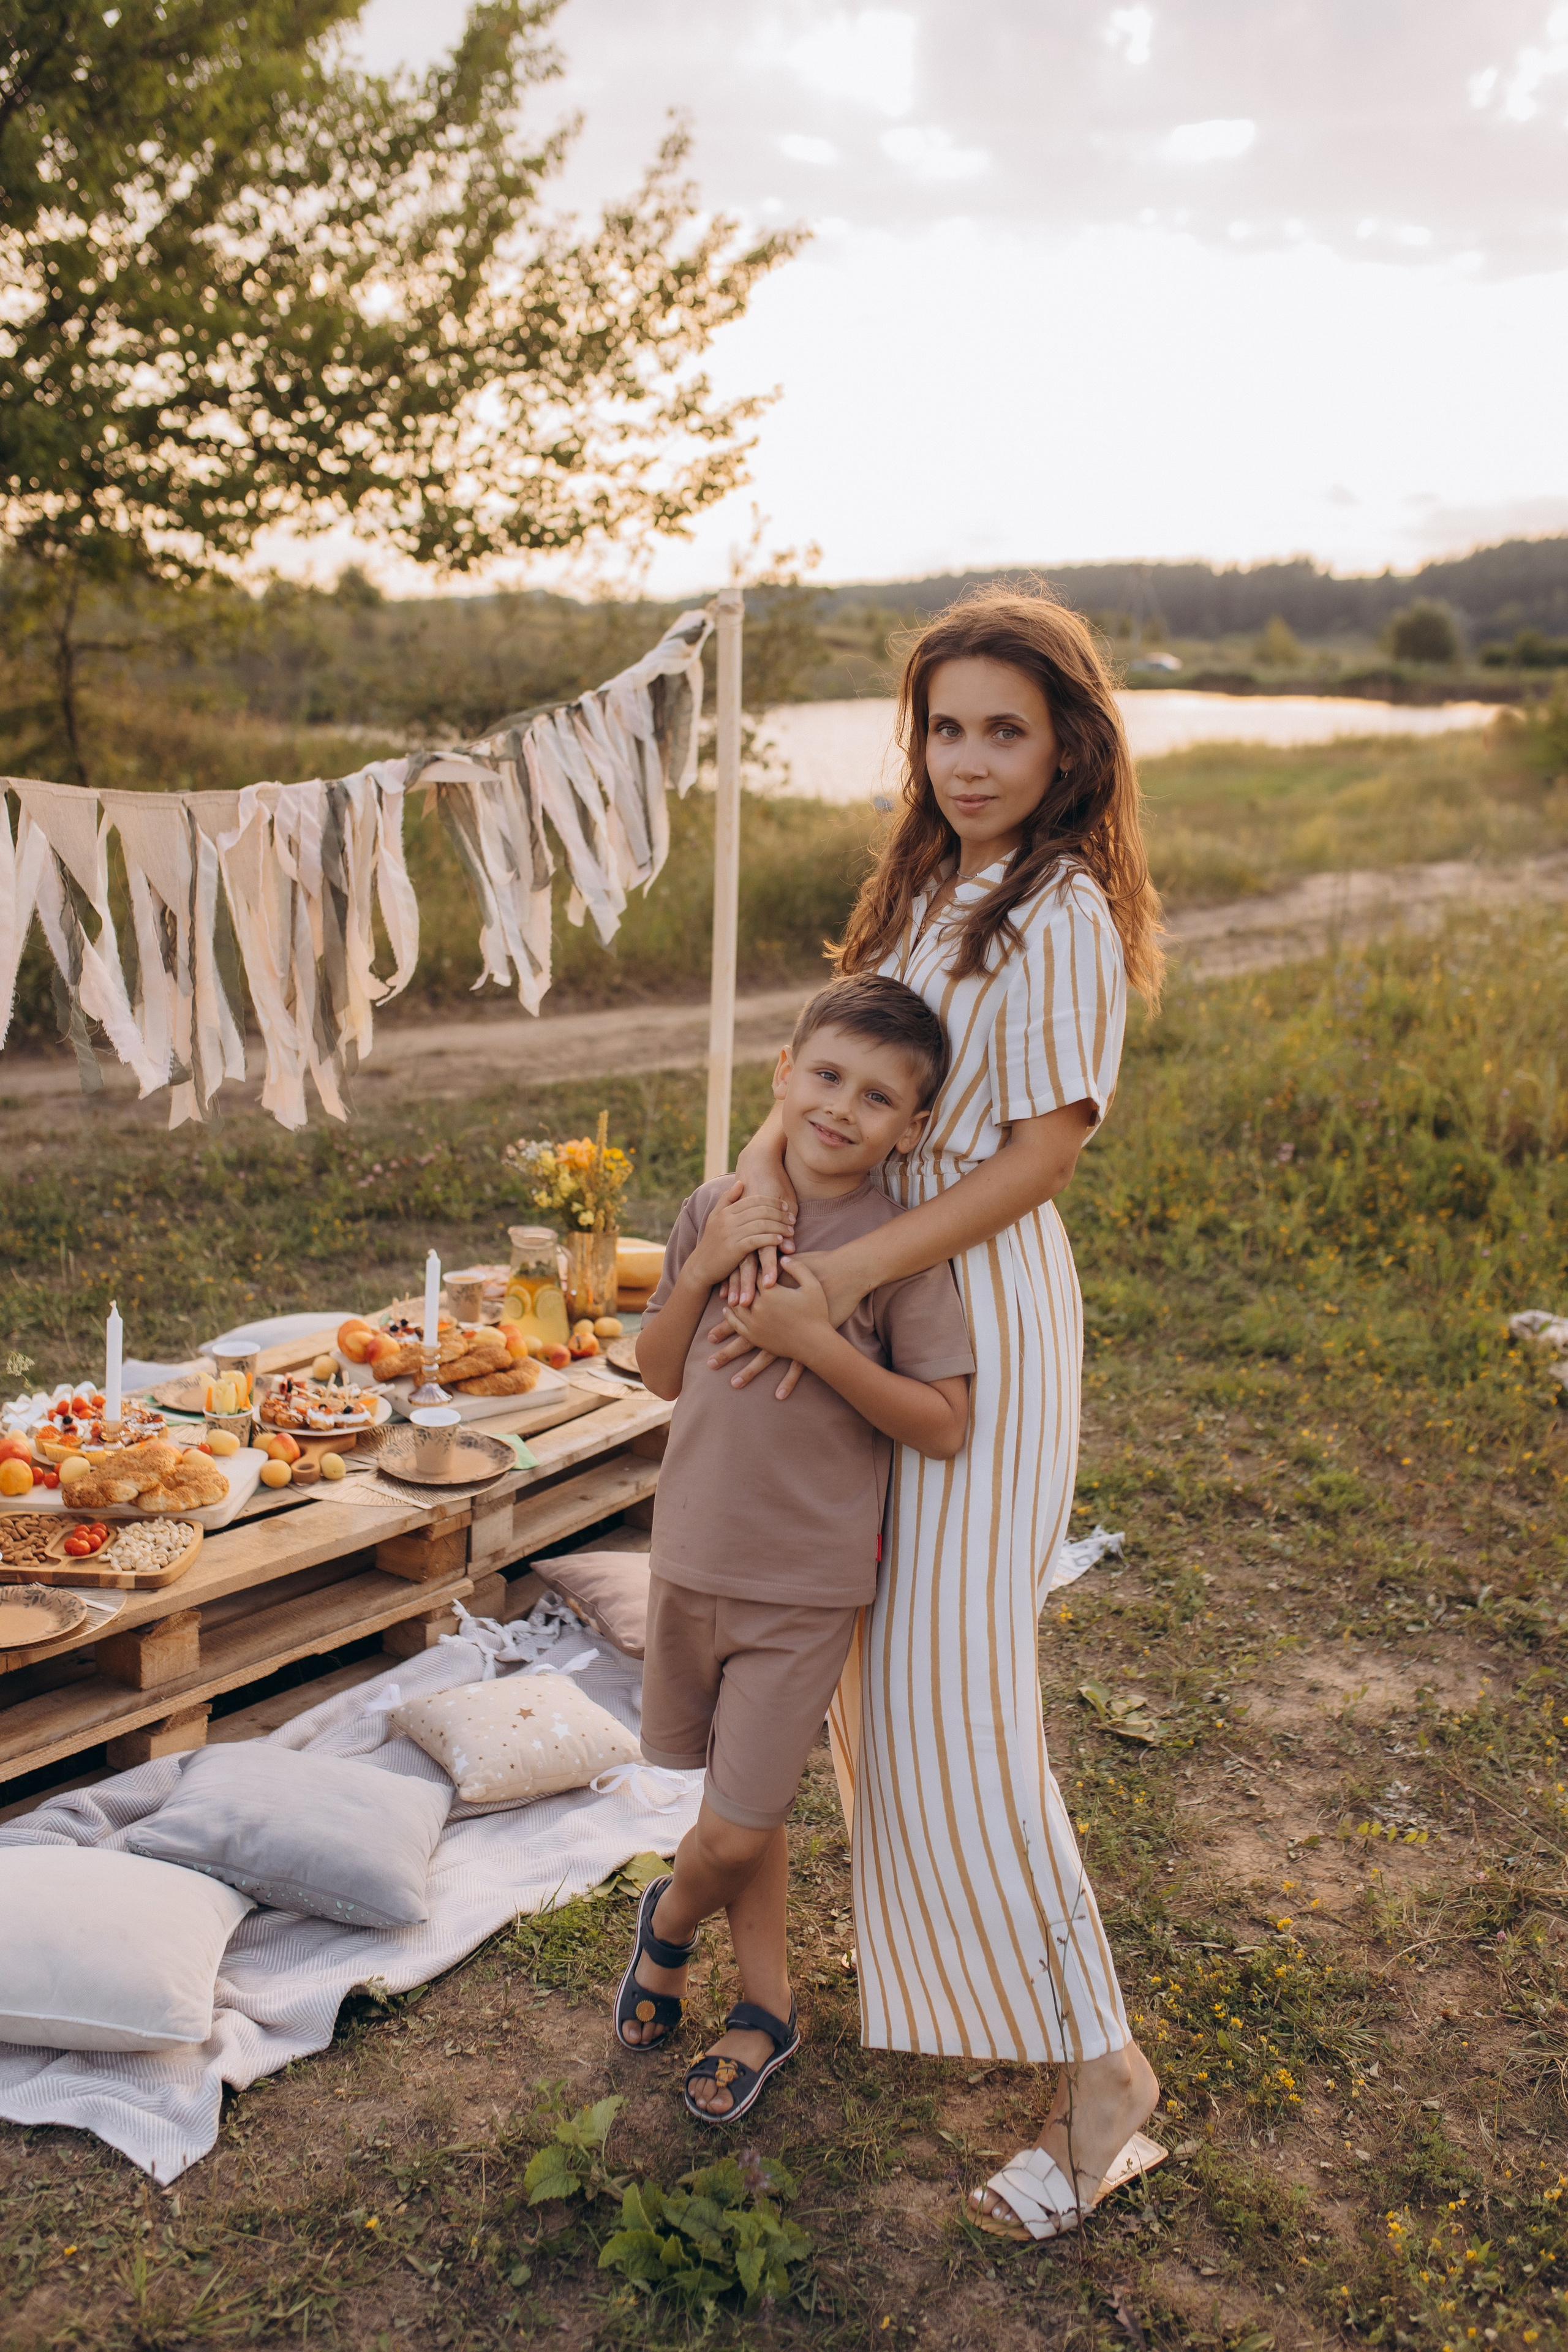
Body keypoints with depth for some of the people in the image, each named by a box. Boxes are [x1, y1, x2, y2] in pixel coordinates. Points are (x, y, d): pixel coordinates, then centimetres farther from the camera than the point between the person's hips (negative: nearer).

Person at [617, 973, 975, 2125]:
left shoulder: (901, 1250, -14)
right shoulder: (720, 1208, -1)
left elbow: (944, 1427, -15)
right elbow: (661, 1373, 4)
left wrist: (821, 1341, -25)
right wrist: (704, 1267, -13)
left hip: (808, 1584, -4)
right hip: (693, 1557, 4)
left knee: (736, 1831, 2)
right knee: (746, 1802, 20)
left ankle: (668, 1919, 36)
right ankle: (768, 2004, 42)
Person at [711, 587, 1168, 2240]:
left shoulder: (1062, 920, -18)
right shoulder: (930, 887, 8)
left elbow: (1039, 1160, -20)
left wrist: (833, 1283, -23)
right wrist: (768, 1161, -13)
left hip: (982, 1311, -8)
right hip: (877, 1294, 8)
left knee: (948, 1686, -8)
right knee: (875, 1647, 21)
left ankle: (1098, 2065, 5)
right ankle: (911, 1918, 44)